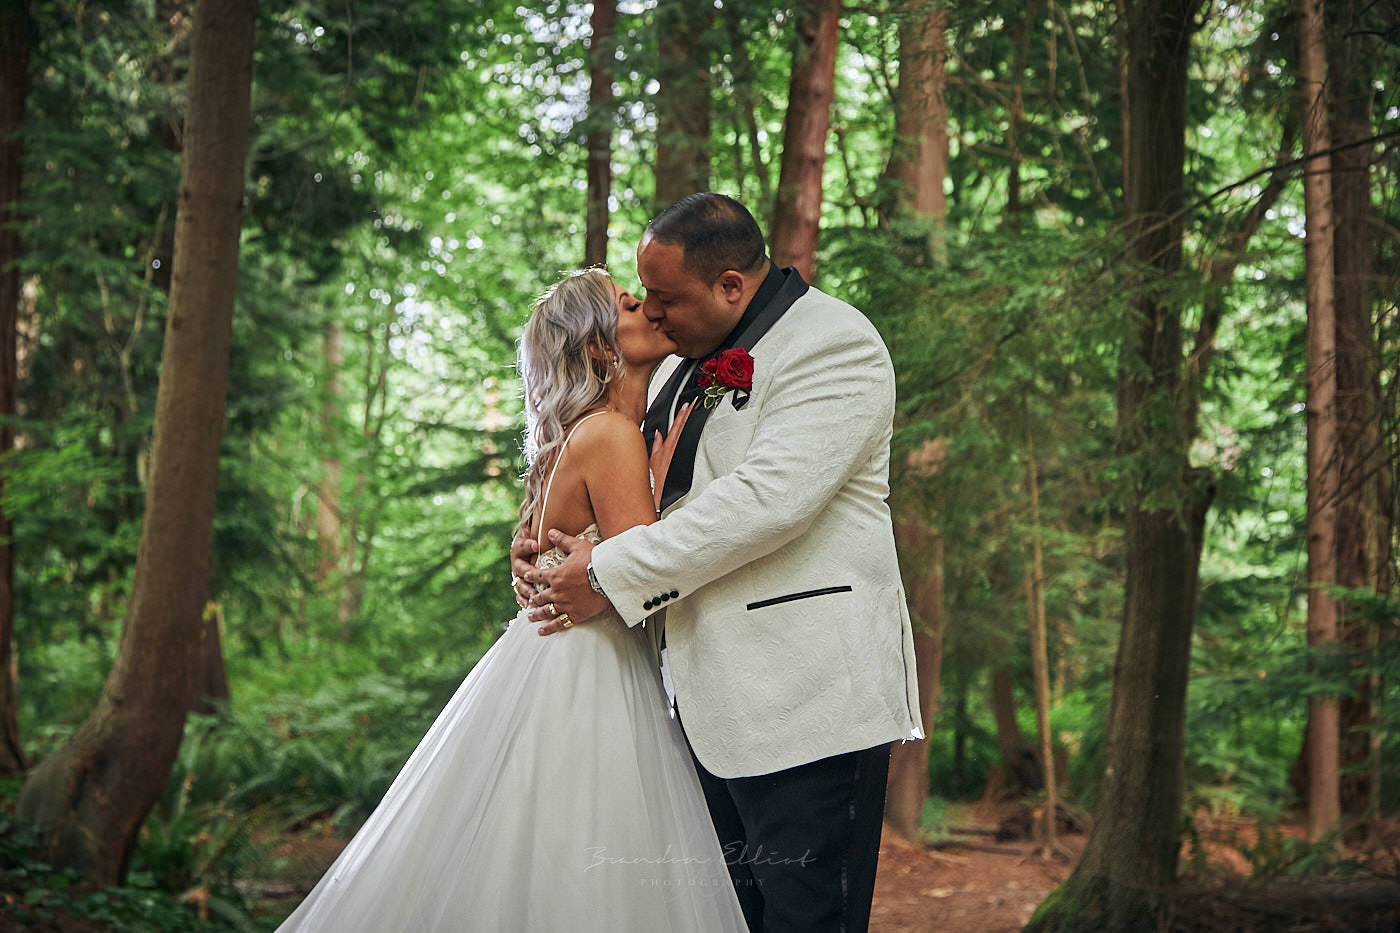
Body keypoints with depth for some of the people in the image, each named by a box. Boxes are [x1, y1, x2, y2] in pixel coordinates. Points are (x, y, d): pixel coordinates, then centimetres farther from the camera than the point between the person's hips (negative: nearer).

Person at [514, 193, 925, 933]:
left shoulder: (834, 345, -12)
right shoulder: (688, 355, 15)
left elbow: (767, 499, -23)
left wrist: (610, 575, -17)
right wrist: (544, 543, 7)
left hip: (807, 703, -9)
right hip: (716, 700, 9)